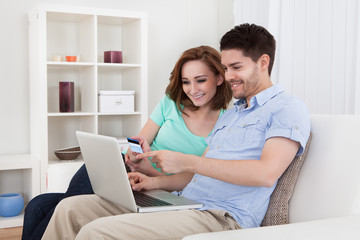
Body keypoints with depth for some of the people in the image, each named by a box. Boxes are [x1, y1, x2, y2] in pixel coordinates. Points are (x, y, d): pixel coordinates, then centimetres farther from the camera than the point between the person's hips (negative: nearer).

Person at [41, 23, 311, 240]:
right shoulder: (229, 114, 26)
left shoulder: (288, 108, -2)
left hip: (222, 217, -9)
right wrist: (155, 182, 6)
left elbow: (267, 173, -18)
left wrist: (186, 162, -16)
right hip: (181, 203, 9)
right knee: (71, 208, 0)